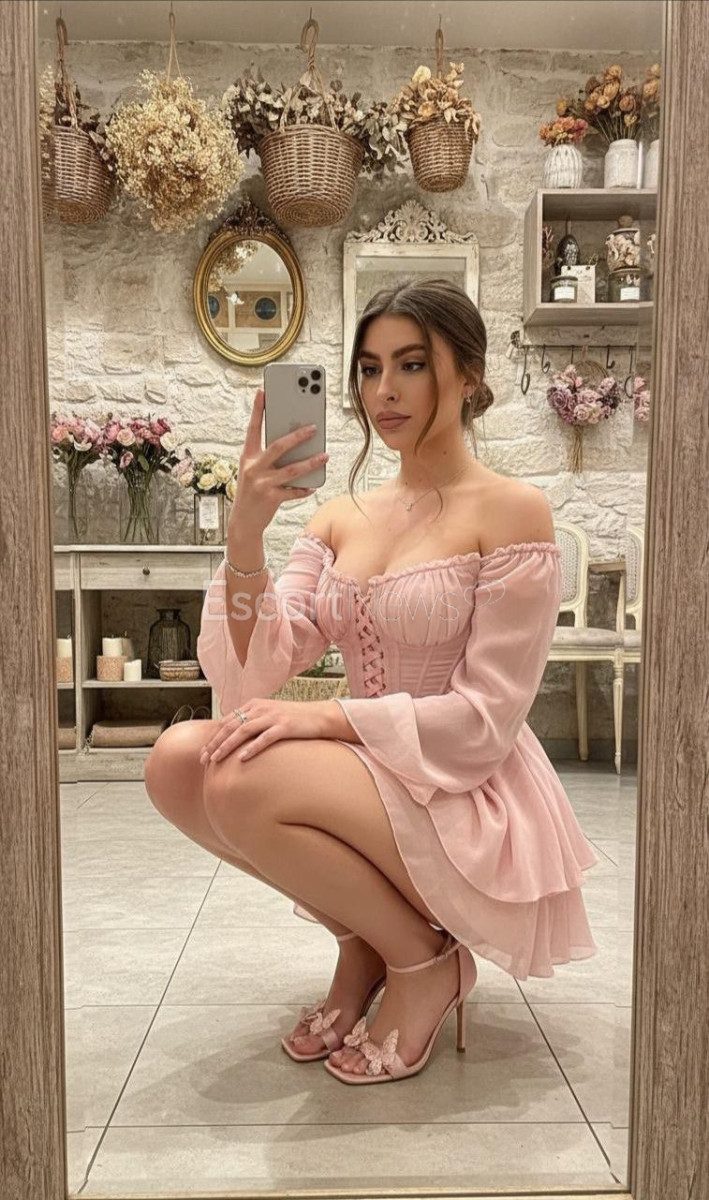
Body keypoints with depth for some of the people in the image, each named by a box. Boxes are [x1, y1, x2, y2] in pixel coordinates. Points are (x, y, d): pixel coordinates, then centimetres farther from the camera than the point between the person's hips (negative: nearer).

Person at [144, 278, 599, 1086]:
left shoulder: (511, 510, -10)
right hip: (365, 780, 6)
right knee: (177, 760, -14)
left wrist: (327, 717, -20)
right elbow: (250, 681, -6)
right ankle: (361, 936, 6)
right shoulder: (340, 518, 6)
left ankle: (423, 959, 0)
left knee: (244, 783, -26)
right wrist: (246, 531, -19)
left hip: (469, 801, -6)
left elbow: (486, 719, -14)